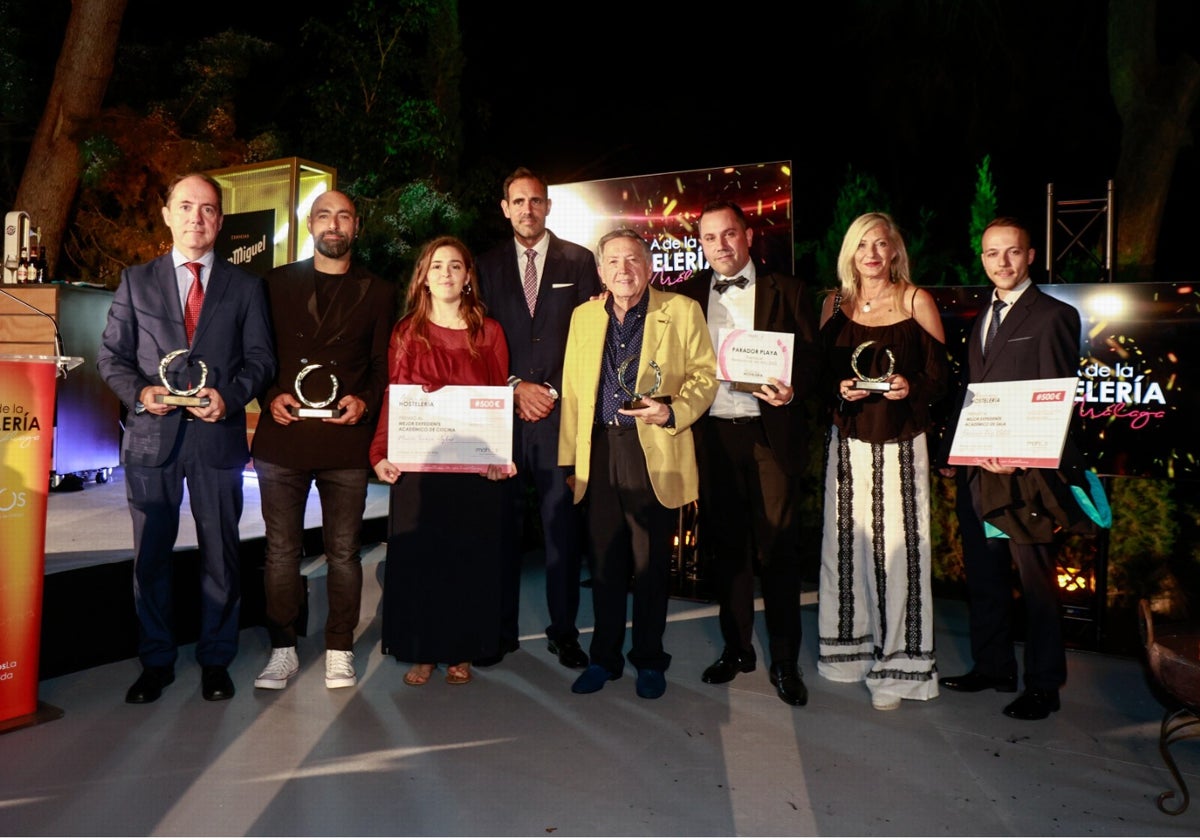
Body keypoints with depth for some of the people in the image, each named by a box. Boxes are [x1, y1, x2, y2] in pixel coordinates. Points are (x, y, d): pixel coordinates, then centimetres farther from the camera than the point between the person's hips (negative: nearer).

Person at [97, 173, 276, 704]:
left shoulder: (245, 286, 8)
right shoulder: (136, 281, 10)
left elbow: (260, 358, 3)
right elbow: (111, 355, 8)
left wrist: (229, 395, -15)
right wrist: (139, 392, -11)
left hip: (218, 436, -1)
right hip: (152, 436, 1)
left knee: (220, 555, 7)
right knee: (150, 556, 9)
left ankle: (215, 661, 22)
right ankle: (156, 662, 25)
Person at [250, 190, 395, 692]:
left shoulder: (378, 293, 10)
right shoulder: (277, 284, 12)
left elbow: (384, 365, 7)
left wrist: (364, 401, -10)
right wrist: (271, 396, -6)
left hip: (346, 440, -1)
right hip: (284, 437, 1)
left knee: (343, 553, 6)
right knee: (281, 552, 6)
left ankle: (339, 651, 18)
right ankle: (283, 650, 19)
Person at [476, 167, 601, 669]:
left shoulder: (578, 261, 8)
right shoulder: (488, 266, 13)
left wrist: (555, 392, -5)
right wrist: (515, 387, -4)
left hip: (560, 410, -1)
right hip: (505, 412, 2)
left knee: (564, 525, 0)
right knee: (503, 525, 3)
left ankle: (563, 631, 12)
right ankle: (501, 629, 14)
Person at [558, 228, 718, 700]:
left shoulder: (682, 312, 3)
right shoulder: (584, 316, 13)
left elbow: (703, 375, 3)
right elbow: (573, 391, 12)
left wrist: (673, 412, -17)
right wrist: (569, 459, 8)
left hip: (654, 452, -3)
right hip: (599, 452, 3)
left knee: (652, 561, 5)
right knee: (604, 560, 9)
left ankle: (649, 660, 22)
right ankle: (605, 657, 25)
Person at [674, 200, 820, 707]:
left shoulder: (786, 292, 4)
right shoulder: (687, 296, 11)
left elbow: (811, 357, 0)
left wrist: (792, 390, -18)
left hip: (769, 433, -2)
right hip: (711, 435, 3)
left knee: (777, 548, 1)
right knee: (725, 545, 11)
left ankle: (784, 661, 15)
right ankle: (736, 647, 26)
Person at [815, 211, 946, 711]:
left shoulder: (917, 301, 1)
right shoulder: (834, 304, 8)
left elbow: (939, 375, 0)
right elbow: (820, 371, 11)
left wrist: (910, 387, -19)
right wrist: (840, 389, -9)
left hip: (901, 444, -2)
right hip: (849, 441, 3)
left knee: (897, 548, -3)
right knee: (846, 543, 5)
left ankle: (896, 662, 11)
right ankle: (852, 646, 23)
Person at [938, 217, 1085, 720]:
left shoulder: (1054, 316, -5)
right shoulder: (981, 320, 18)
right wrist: (952, 451, 8)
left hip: (1026, 470, -7)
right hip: (977, 470, 7)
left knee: (1035, 579, 3)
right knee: (983, 575, 14)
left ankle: (1043, 685, 16)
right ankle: (992, 667, 28)